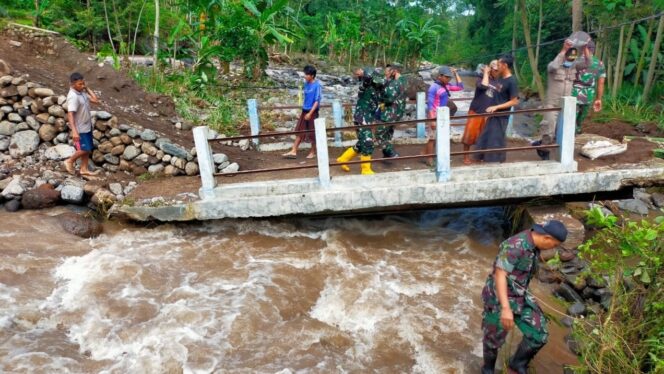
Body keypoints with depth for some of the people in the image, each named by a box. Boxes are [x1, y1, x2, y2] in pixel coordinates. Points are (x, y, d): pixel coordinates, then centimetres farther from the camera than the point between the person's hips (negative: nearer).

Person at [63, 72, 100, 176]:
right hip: (80, 128, -9)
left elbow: (96, 101, 7)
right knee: (84, 149, -3)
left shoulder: (82, 92, 2)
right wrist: (74, 131, -32)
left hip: (87, 126, 9)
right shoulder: (73, 96, -24)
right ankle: (70, 161, 20)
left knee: (88, 149, 13)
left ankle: (84, 169, 23)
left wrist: (87, 88, 1)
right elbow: (70, 114, -27)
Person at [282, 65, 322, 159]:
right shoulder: (306, 84, 6)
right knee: (299, 131, 7)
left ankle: (313, 152, 20)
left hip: (312, 112, -7)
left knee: (312, 133, 4)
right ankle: (293, 151, 11)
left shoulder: (317, 85, -15)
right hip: (304, 111, 7)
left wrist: (310, 113, -20)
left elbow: (317, 101, -16)